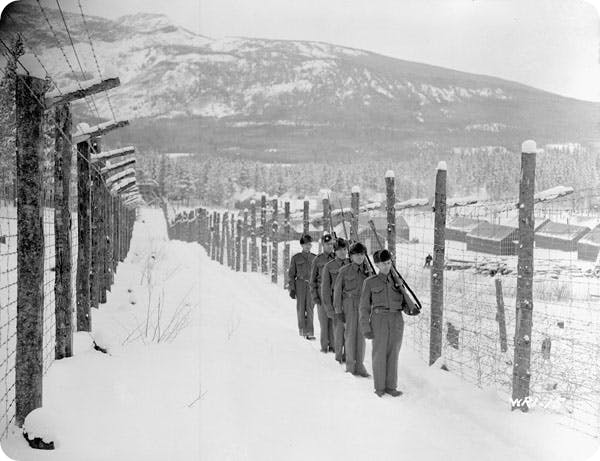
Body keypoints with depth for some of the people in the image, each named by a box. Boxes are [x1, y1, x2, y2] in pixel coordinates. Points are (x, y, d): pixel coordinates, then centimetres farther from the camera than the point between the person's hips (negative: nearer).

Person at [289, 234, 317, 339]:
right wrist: (292, 289, -2)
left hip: (312, 284, 0)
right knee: (301, 307, 0)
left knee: (310, 307, -10)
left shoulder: (314, 258, 9)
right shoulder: (296, 258, 4)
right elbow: (291, 274, 5)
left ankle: (309, 332, -12)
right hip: (300, 284, 0)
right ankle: (302, 329, 17)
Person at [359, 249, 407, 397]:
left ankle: (391, 386, 17)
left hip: (397, 320, 3)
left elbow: (403, 302, 15)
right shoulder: (370, 282, 1)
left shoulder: (396, 281, 10)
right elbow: (364, 307, 1)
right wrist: (365, 328, -6)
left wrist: (410, 307, -7)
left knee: (393, 353, 7)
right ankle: (379, 387, 13)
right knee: (379, 354, 0)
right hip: (379, 319, -3)